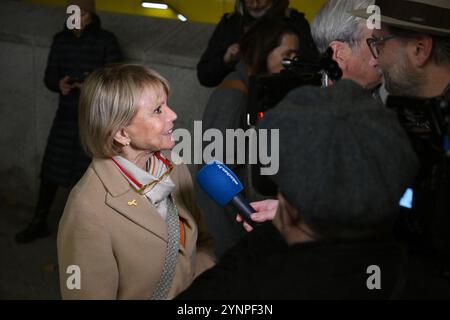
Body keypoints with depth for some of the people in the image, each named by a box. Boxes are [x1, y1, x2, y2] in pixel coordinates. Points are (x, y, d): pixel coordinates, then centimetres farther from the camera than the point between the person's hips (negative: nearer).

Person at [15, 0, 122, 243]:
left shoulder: (106, 41, -7)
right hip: (66, 115, 4)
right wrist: (59, 84, -18)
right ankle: (39, 223, 24)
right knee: (51, 170, 7)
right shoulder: (60, 40, 4)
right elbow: (49, 76, 4)